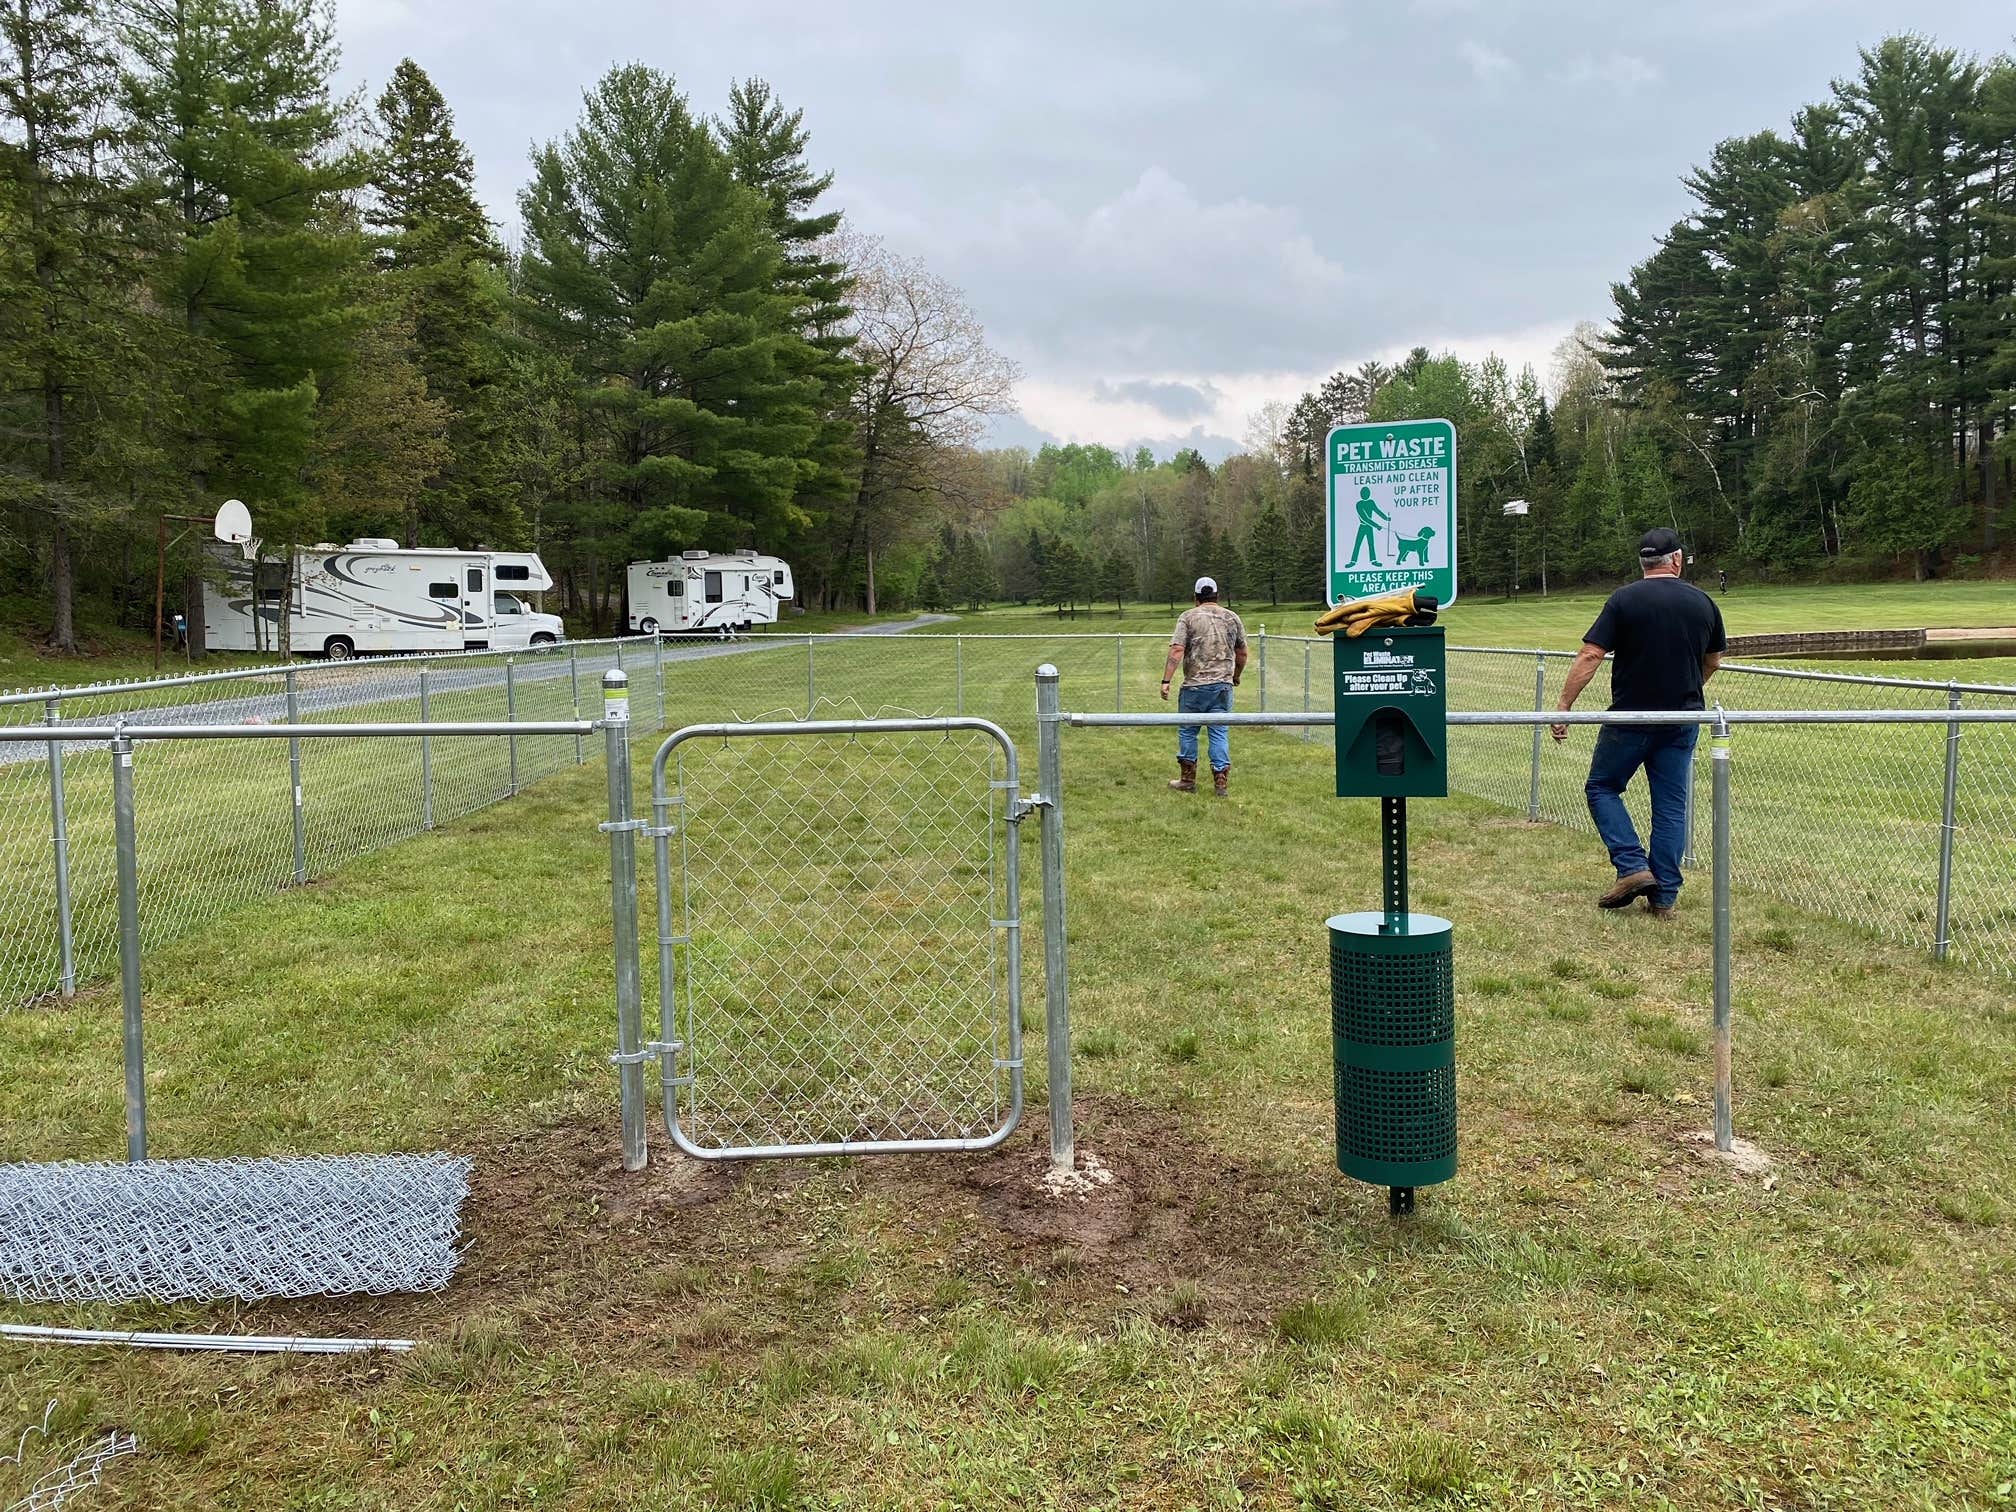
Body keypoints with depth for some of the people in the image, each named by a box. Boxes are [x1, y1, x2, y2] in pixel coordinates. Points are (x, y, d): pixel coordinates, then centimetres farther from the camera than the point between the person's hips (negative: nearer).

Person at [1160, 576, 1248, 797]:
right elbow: (1242, 654, 15)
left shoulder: (1188, 617, -1)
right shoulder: (1232, 618, 9)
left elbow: (1176, 651, -11)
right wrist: (1236, 676, 32)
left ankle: (1187, 779, 15)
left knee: (1188, 731, 10)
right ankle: (1221, 781, 4)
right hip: (1223, 685, 3)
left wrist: (1166, 681, -12)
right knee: (1220, 733, 6)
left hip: (1195, 685, -3)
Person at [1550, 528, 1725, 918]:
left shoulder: (1624, 600, -9)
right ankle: (1664, 897, 10)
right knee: (1672, 804, 8)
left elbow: (1590, 656, -15)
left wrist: (1564, 707, -11)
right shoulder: (1703, 602, 4)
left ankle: (1633, 867, -2)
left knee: (1602, 788, 12)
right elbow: (1713, 661, 18)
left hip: (1631, 716, -4)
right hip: (1683, 719, 4)